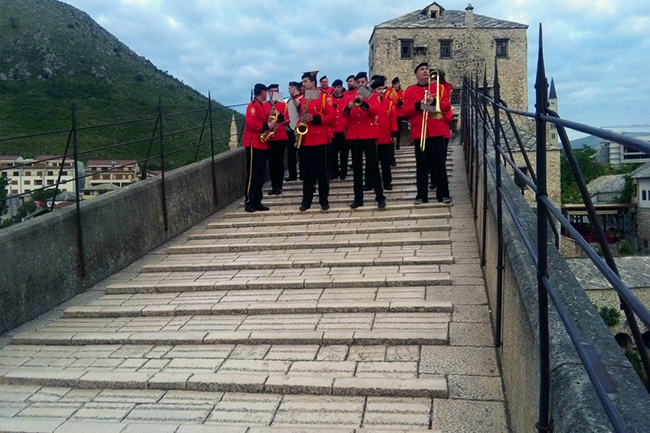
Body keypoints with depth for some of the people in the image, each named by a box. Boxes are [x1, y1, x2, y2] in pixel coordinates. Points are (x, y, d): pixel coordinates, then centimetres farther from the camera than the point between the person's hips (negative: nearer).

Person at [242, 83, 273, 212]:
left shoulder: (261, 105, 19)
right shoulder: (253, 105, -11)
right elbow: (250, 122, -23)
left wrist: (269, 125, 5)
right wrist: (266, 126, -19)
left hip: (262, 144, 10)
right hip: (254, 144, -10)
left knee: (260, 175, 10)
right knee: (253, 175, -7)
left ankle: (257, 202, 14)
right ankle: (249, 203, -4)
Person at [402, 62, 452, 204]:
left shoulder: (438, 87, 10)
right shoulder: (409, 91, 7)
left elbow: (447, 106, 4)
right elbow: (405, 111, 0)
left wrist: (434, 101, -12)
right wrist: (418, 105, -15)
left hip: (437, 130, 1)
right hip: (418, 131, -1)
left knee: (439, 163, 2)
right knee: (422, 164, 1)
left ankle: (443, 194, 6)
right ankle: (421, 195, 6)